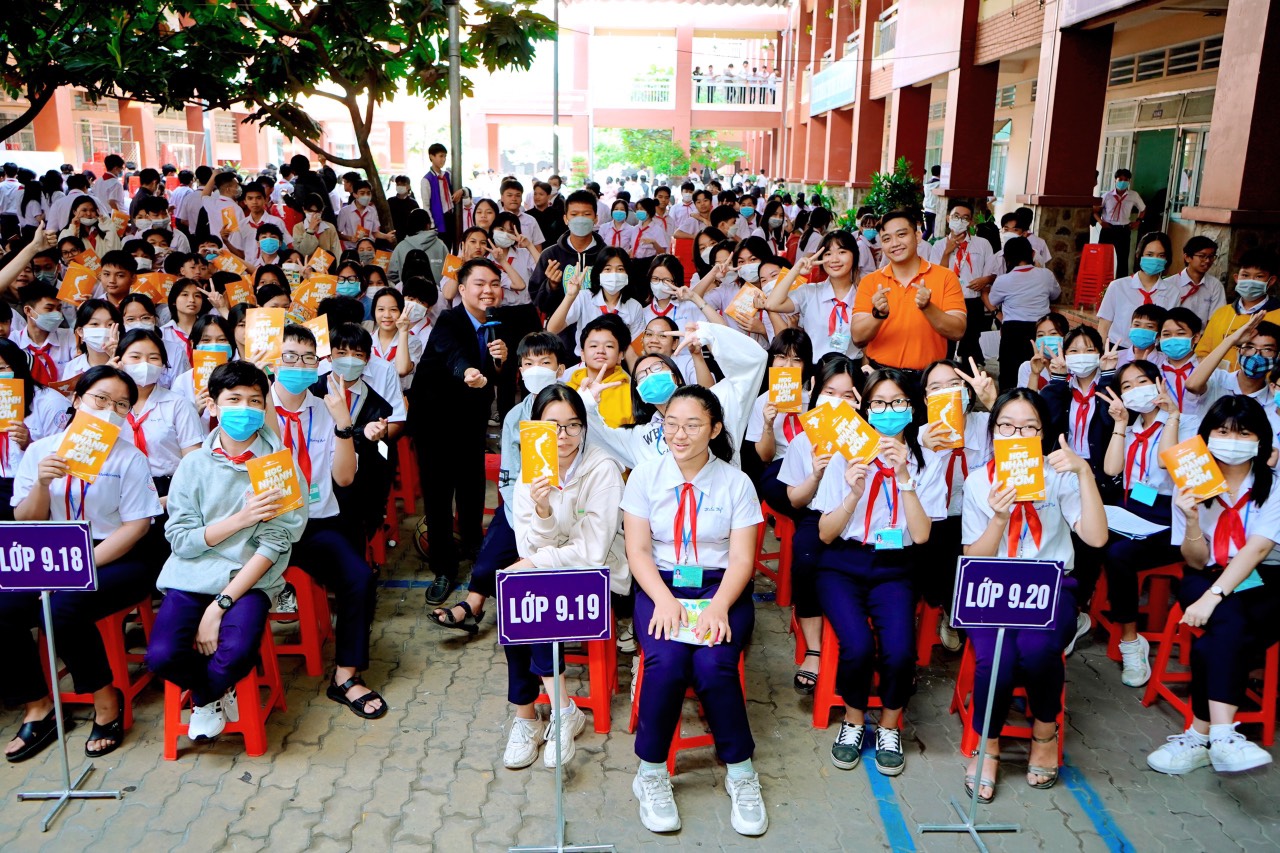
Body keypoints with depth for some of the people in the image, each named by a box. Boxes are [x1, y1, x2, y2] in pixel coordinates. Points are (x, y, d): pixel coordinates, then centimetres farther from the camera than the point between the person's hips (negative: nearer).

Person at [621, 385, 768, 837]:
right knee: (666, 662, -28)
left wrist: (718, 606, -20)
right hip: (660, 584, 0)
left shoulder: (736, 482, 1)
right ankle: (651, 772, -5)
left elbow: (742, 558, -3)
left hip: (720, 584, 0)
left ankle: (740, 772, -4)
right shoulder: (644, 476, 1)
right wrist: (663, 599, -19)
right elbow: (638, 550, -2)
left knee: (713, 664, -27)